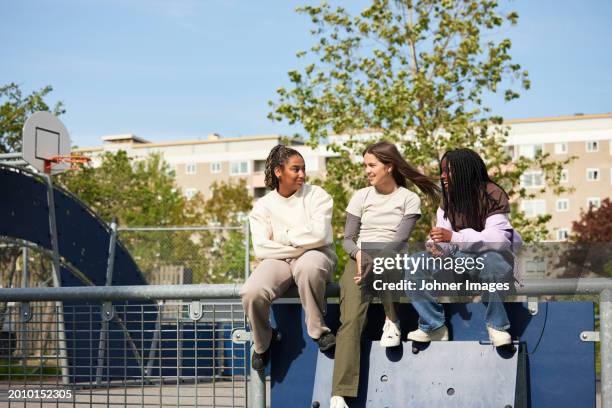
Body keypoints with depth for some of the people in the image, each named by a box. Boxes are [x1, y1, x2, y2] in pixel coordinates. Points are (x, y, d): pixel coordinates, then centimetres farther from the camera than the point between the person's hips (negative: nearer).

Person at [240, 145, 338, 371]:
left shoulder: (316, 195, 3)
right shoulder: (263, 206, 7)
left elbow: (319, 234, -12)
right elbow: (261, 248, -6)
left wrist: (283, 236, -4)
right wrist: (302, 244, -11)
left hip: (315, 255, -2)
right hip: (278, 261, 2)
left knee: (308, 267, -42)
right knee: (251, 293, -30)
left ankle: (318, 329, -17)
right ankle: (262, 342, 3)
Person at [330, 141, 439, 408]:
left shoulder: (409, 200, 6)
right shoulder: (361, 197, 14)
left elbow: (400, 239, -6)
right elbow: (347, 239, 10)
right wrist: (358, 253, -12)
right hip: (359, 260, 2)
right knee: (350, 320, -23)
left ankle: (391, 320, -18)